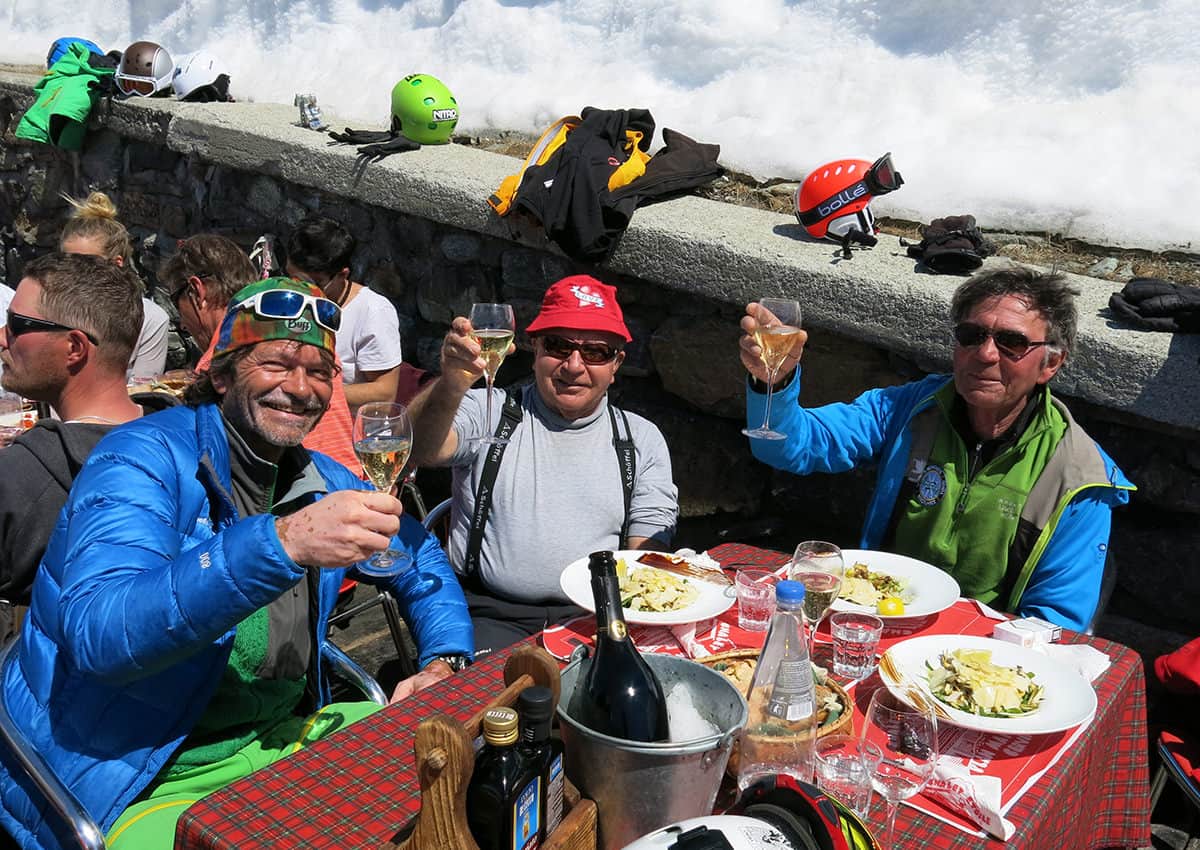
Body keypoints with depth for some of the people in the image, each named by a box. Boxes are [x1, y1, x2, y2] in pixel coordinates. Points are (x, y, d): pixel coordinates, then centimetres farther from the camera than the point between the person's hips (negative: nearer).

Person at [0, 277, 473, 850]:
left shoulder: (325, 483, 4)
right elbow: (98, 634, -31)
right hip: (146, 782, -6)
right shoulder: (146, 458, -16)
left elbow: (420, 559, 19)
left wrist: (445, 662, 0)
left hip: (279, 735, 6)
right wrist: (280, 543, -41)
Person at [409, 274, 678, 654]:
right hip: (491, 613, -2)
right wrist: (451, 384, -34)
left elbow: (647, 551, 9)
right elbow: (420, 449, -13)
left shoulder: (642, 439, 13)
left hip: (595, 618, 2)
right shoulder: (488, 411, 6)